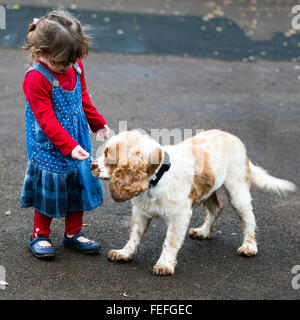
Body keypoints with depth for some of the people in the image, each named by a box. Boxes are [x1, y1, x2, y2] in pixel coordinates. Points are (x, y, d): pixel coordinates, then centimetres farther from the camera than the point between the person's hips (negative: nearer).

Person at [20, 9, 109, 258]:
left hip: (78, 141, 7)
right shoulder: (36, 79, -22)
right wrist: (69, 146, -29)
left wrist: (98, 123, 22)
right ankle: (40, 236, 24)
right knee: (49, 189, 4)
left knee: (79, 185, 14)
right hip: (49, 148, -7)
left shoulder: (75, 67, -1)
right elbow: (47, 120, -24)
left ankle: (73, 234, 30)